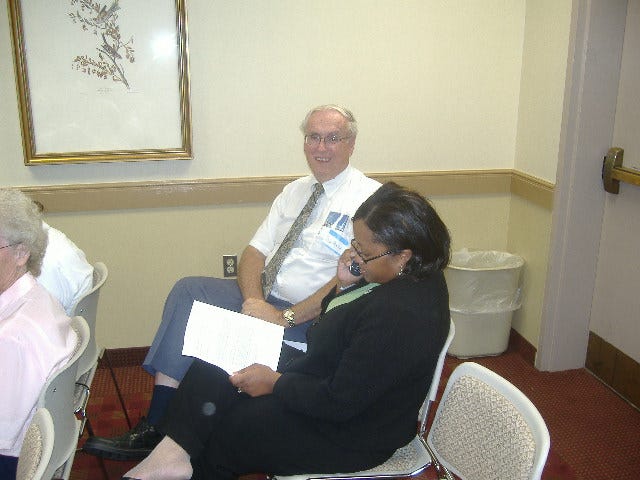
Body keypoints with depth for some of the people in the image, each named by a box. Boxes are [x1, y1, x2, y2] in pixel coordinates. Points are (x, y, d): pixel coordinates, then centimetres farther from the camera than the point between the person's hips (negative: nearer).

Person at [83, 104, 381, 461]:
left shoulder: (368, 198, -7)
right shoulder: (295, 191, 16)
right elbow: (256, 251, 9)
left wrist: (286, 317, -19)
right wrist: (253, 301, -11)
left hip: (310, 319, -7)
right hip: (265, 301, 7)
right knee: (190, 289, -13)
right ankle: (154, 428, -14)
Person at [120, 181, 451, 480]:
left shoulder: (400, 317, -35)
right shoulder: (408, 275, -4)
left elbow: (340, 401, -29)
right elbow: (334, 322, 10)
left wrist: (274, 383, -17)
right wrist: (344, 285, -10)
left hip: (349, 435, -9)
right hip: (327, 380, 10)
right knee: (210, 373, 1)